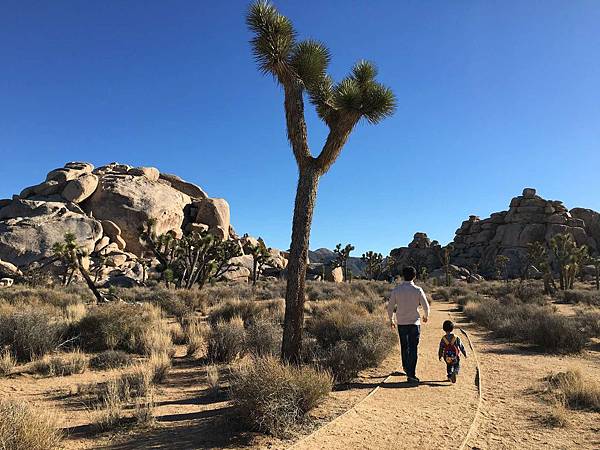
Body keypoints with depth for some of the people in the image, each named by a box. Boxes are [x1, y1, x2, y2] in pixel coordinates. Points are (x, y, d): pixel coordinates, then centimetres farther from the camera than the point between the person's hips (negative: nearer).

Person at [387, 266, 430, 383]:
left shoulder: (396, 290, -4)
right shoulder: (418, 290, -8)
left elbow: (390, 307, -1)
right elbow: (426, 306, -2)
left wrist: (391, 320, 14)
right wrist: (426, 316, 19)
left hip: (401, 323, 2)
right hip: (414, 322, -2)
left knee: (404, 346, 19)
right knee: (413, 348, 2)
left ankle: (406, 367, 35)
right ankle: (411, 374, 0)